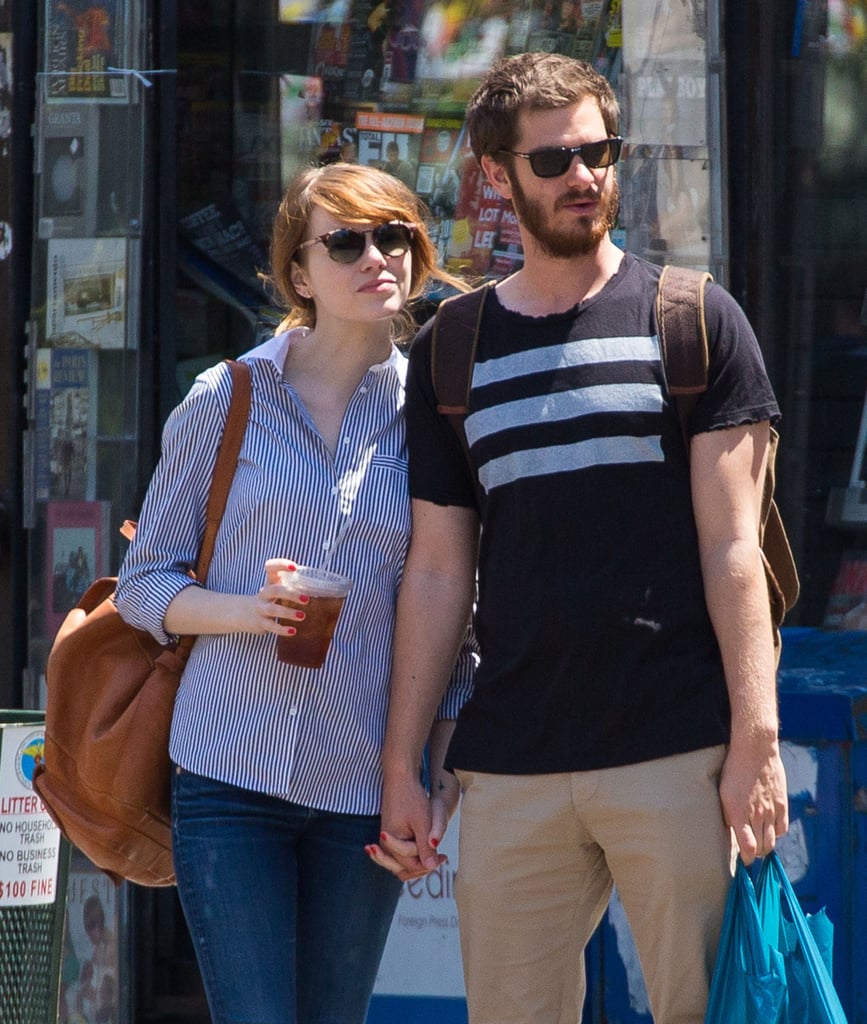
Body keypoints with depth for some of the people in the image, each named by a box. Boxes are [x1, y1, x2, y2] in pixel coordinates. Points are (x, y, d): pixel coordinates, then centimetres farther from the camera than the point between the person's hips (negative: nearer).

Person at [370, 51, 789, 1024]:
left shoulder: (692, 319, 5)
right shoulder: (449, 354, 13)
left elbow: (731, 545, 0)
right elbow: (437, 572, 14)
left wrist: (755, 737, -9)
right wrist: (399, 766, 9)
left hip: (676, 755, -3)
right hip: (510, 770, 3)